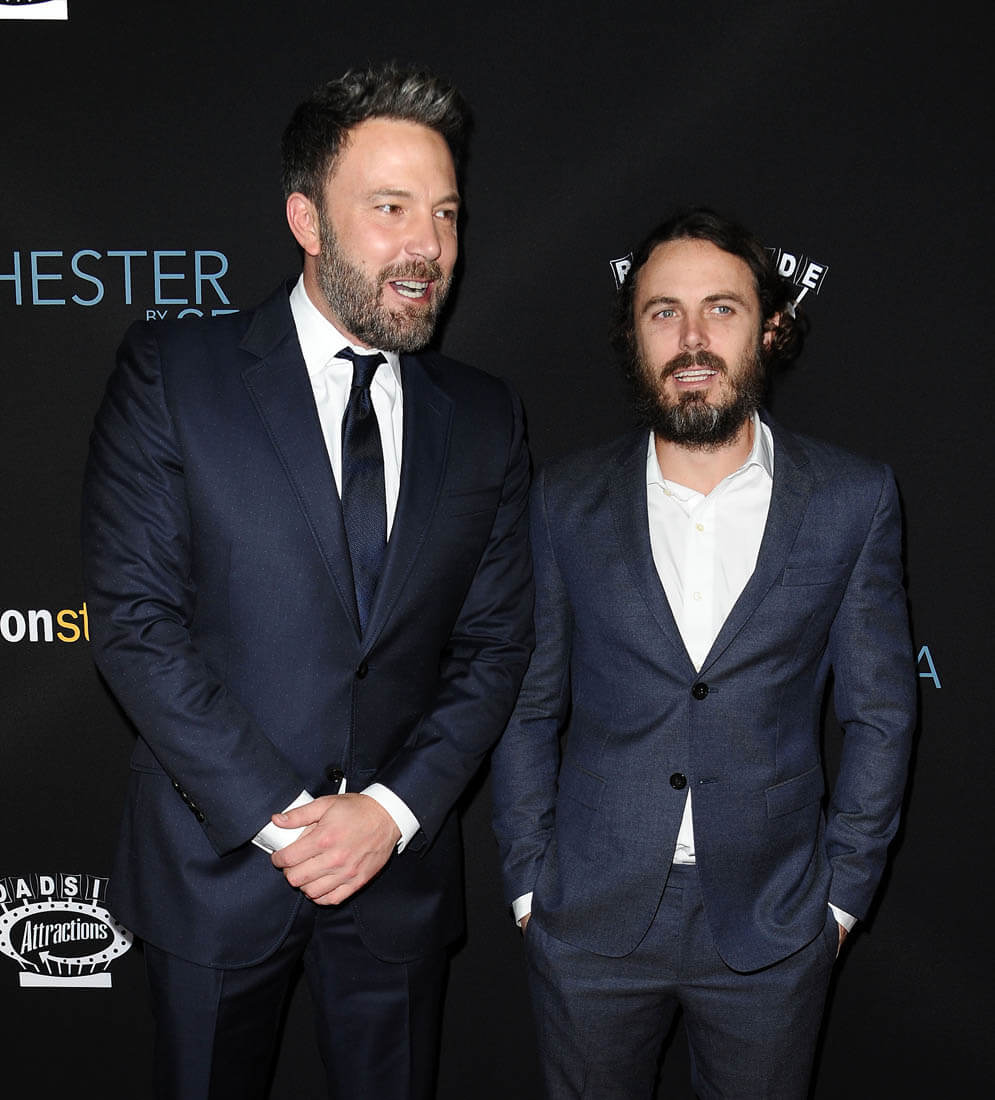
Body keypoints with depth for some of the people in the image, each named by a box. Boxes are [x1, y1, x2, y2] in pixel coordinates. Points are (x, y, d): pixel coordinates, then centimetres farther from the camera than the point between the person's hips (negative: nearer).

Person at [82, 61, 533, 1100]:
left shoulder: (484, 417, 2)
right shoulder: (170, 372, -8)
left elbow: (493, 645, 1)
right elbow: (132, 616, -13)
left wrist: (392, 808, -12)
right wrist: (279, 814, -17)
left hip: (399, 868, 3)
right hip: (215, 860, -2)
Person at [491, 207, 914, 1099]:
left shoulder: (854, 501, -5)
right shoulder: (566, 500, -3)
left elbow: (880, 715, 1)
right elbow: (528, 705, 2)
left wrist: (841, 891, 0)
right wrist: (529, 880, 1)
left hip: (771, 928, 0)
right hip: (591, 921, 1)